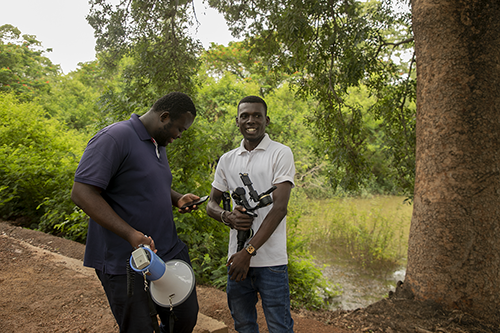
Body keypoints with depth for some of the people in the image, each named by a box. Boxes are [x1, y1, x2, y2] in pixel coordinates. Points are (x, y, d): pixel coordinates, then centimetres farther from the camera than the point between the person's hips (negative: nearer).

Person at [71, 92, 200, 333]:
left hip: (169, 252, 9)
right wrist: (131, 234, -30)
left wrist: (177, 199, 5)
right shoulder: (114, 138, -17)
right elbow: (81, 193, -23)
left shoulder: (158, 145, 12)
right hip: (126, 264, -8)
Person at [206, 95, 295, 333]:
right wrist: (227, 217, -10)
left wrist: (249, 251, -18)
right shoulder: (227, 160, 10)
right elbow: (211, 204, 15)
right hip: (236, 258, 5)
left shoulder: (280, 154, -4)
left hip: (270, 260, -4)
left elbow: (280, 207, -12)